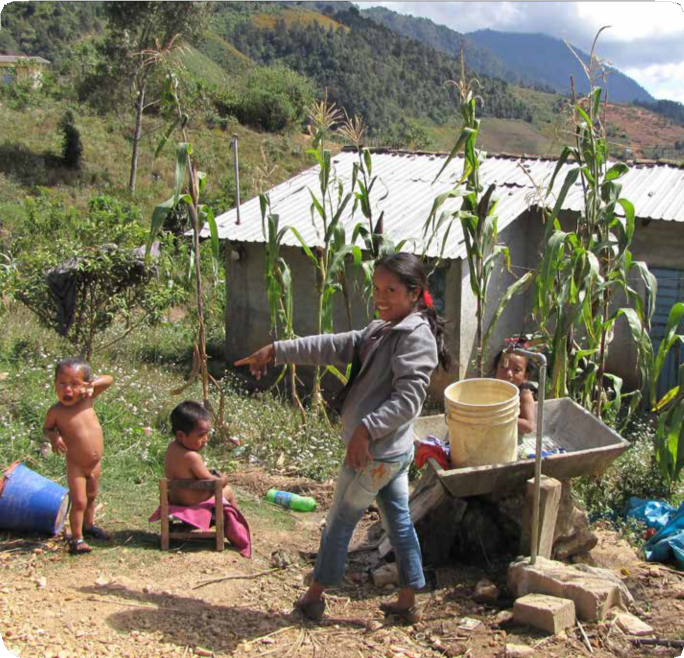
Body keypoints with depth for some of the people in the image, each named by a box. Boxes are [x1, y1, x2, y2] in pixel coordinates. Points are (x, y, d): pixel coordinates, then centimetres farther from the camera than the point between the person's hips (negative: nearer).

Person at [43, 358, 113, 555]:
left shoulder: (87, 398, -10)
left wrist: (93, 384, -24)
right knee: (79, 502, -6)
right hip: (75, 466, -5)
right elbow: (46, 429, -1)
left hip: (95, 464, 5)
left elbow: (109, 379, -6)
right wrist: (53, 437, -22)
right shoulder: (56, 411, -18)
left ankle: (88, 525, 45)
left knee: (91, 497, 24)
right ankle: (76, 539, 8)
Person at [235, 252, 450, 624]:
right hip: (393, 451, 9)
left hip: (374, 453, -9)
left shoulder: (416, 336, -18)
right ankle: (408, 603, 25)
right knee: (399, 521, 14)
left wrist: (366, 429, -34)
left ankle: (314, 597, 24)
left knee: (340, 523, 7)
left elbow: (408, 398, -26)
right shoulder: (382, 330, 12)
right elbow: (334, 347, 10)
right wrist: (276, 351, 7)